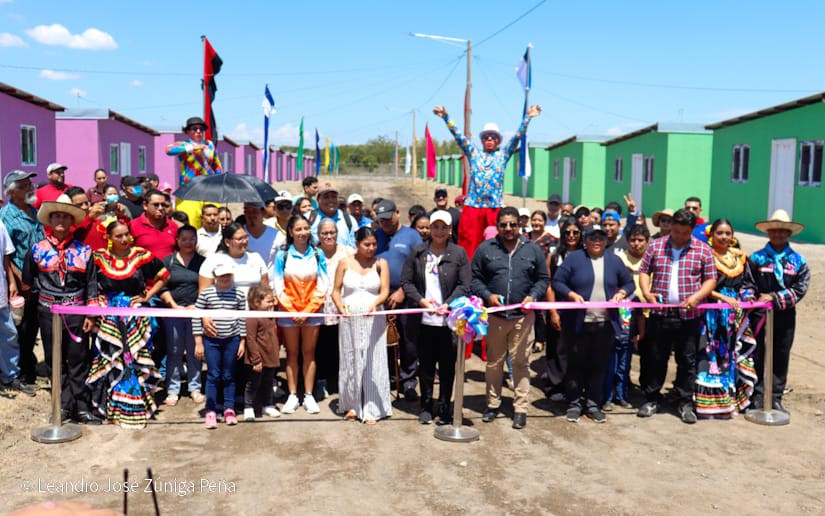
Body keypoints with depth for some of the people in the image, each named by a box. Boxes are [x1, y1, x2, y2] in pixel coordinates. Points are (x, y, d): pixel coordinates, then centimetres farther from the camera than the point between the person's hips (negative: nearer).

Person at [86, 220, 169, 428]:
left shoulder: (141, 255, -2)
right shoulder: (99, 257, 2)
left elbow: (164, 276, 6)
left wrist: (148, 296, 0)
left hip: (136, 316, -1)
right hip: (109, 317, 1)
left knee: (136, 358, 0)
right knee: (111, 359, 2)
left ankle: (135, 406, 9)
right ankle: (112, 405, 14)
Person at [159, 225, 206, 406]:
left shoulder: (202, 261, 6)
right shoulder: (168, 261, 9)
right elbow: (162, 286, 4)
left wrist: (197, 306, -8)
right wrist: (174, 305, -7)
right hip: (173, 310, 1)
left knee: (195, 350, 2)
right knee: (174, 350, 2)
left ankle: (195, 388, 12)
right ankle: (173, 390, 10)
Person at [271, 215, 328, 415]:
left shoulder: (317, 254, 2)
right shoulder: (282, 255, -1)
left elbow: (322, 286, 0)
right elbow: (278, 286, -2)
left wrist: (307, 311, -8)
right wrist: (292, 311, -9)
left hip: (312, 311, 1)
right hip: (289, 311, -1)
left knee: (309, 353, 6)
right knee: (292, 353, 6)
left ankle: (308, 396, 11)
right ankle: (292, 396, 12)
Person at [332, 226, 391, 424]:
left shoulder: (381, 263, 3)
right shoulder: (345, 263, 5)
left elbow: (385, 291, -5)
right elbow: (336, 290, 6)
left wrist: (375, 304, -25)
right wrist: (341, 307, -13)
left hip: (374, 318, -1)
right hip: (349, 318, 1)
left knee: (373, 361, -1)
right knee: (350, 359, 8)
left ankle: (372, 409, 7)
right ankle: (352, 404, 21)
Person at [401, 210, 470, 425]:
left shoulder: (459, 253, 2)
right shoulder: (418, 252, 6)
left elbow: (464, 285, -2)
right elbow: (406, 282, 5)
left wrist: (447, 304, -14)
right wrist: (421, 300, -9)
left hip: (449, 320, -1)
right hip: (424, 320, 1)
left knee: (447, 365, 7)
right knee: (425, 365, 10)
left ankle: (445, 407, 21)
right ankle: (426, 406, 24)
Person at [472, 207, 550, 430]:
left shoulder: (533, 250, 7)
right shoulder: (485, 249, 4)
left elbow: (543, 278, 11)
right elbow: (474, 278, 6)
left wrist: (533, 296, -6)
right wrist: (487, 295, -10)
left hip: (523, 316, 0)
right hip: (494, 315, 0)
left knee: (521, 362, 2)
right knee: (494, 362, 10)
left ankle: (521, 408, 11)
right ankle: (493, 404, 24)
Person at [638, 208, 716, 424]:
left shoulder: (703, 250, 4)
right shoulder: (656, 246, 6)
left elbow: (711, 279, 4)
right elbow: (644, 271, 9)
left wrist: (696, 297, -13)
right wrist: (646, 292, -9)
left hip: (689, 317, -1)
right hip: (660, 314, 1)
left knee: (687, 361, 6)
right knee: (655, 358, 8)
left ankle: (685, 404, 18)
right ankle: (651, 400, 20)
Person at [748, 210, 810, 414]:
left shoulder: (798, 261, 5)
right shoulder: (756, 258, 1)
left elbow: (800, 289, -4)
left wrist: (774, 298, -13)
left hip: (785, 316, 2)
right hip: (759, 314, -2)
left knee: (781, 357, 9)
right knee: (757, 357, 3)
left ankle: (776, 398, 20)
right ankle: (757, 397, 11)